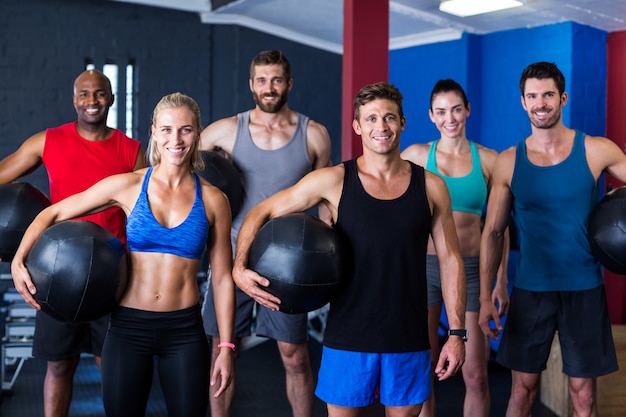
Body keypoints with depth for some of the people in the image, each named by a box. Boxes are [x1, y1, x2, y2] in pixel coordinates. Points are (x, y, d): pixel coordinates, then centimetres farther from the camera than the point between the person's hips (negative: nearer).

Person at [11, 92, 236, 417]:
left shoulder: (213, 200, -1)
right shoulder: (128, 186, -3)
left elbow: (222, 277, 2)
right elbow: (52, 214, 2)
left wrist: (225, 347, 1)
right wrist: (18, 261, -12)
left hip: (184, 330, 0)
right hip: (128, 327, 0)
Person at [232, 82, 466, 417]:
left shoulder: (431, 187, 2)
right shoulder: (334, 181, -4)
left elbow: (450, 260, 6)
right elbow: (260, 213, 1)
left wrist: (457, 333, 1)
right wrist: (239, 268, -15)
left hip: (409, 341, 2)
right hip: (348, 338, -1)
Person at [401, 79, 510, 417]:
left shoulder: (488, 160, 3)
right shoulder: (416, 155, 2)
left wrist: (501, 281, 5)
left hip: (470, 269, 0)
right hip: (423, 265, 0)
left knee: (476, 376, 0)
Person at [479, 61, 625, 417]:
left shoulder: (596, 151, -4)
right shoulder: (509, 162, 1)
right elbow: (493, 233, 5)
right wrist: (485, 298, 2)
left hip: (584, 291, -1)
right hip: (530, 291, 1)